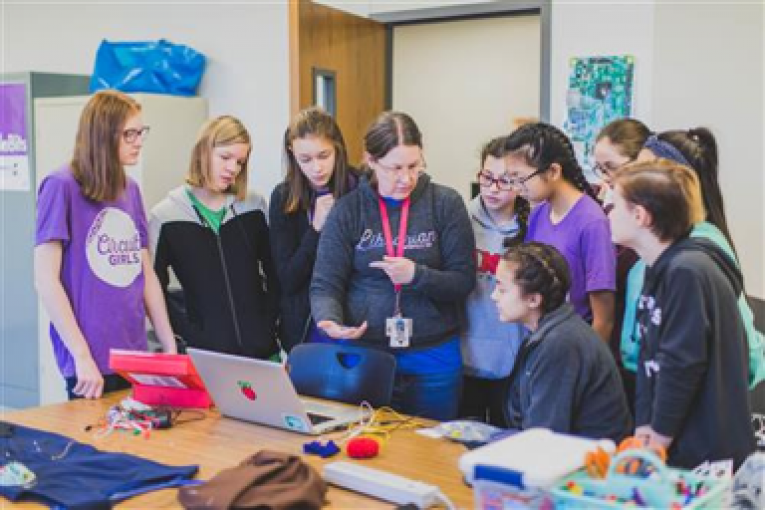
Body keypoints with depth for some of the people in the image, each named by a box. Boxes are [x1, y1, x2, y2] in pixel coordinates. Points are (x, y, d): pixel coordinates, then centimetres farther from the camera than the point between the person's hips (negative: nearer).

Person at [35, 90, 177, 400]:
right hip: (91, 367, -6)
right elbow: (45, 279, -12)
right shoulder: (61, 187, -9)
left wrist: (170, 348, 9)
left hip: (137, 358, 6)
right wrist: (82, 356, -15)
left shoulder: (131, 190, 11)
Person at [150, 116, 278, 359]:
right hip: (205, 352, -2)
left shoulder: (254, 206, 5)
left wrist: (268, 324, 0)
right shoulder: (166, 216, -3)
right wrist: (190, 335, -9)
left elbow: (275, 273, 11)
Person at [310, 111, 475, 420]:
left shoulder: (445, 203, -1)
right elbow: (325, 285, -2)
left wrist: (417, 275, -19)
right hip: (362, 350, 0)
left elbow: (464, 282, -2)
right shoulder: (348, 210, -1)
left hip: (433, 356, 0)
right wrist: (330, 320, -23)